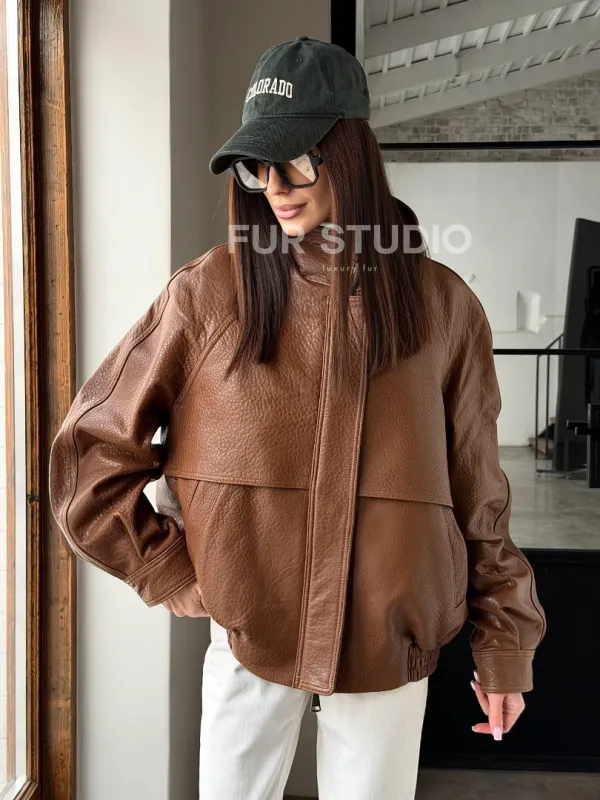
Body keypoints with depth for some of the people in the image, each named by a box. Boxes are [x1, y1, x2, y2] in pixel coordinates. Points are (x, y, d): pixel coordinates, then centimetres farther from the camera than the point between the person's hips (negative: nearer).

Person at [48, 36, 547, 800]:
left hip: (391, 643, 1)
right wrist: (178, 577, -4)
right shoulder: (208, 293, -8)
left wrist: (503, 639, 7)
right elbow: (90, 454, -2)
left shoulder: (440, 304, -4)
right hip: (248, 633, 0)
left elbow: (477, 490, 3)